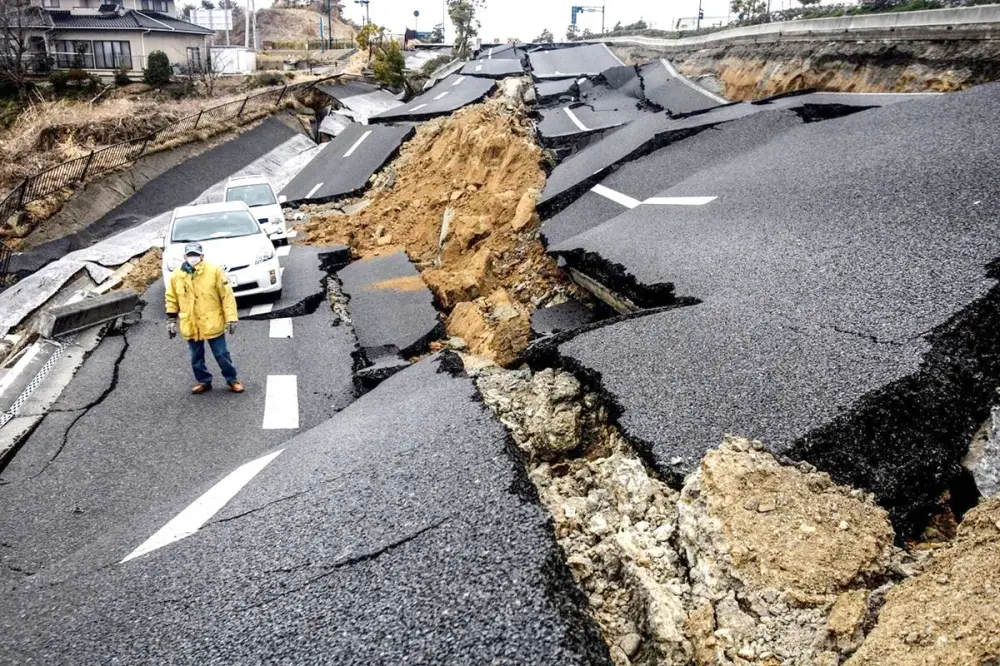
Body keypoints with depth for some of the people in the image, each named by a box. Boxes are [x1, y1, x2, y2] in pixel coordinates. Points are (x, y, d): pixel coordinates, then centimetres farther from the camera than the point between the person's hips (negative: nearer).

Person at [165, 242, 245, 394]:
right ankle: (204, 381, 32)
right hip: (190, 326, 3)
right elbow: (171, 299, 9)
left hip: (212, 324, -3)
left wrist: (231, 318, -11)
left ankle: (232, 380, 22)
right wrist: (171, 321, 8)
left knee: (222, 355, 6)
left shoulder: (214, 271, -11)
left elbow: (227, 295, -8)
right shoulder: (176, 276, -2)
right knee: (197, 357, 15)